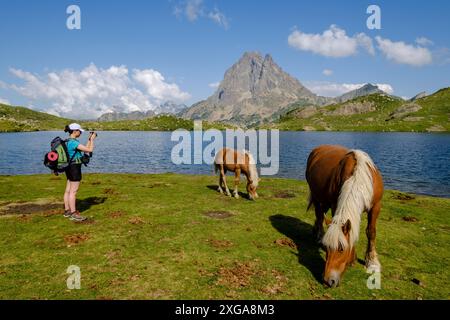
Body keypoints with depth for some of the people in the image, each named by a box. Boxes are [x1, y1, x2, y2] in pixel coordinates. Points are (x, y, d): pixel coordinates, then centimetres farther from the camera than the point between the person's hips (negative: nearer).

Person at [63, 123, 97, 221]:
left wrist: (89, 139, 14)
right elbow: (89, 150, -19)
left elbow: (85, 148, 18)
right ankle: (73, 214, 0)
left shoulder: (68, 141, 13)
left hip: (69, 167, 10)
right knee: (73, 191, -5)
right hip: (75, 167, -10)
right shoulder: (73, 142, -18)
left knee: (68, 190, 14)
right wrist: (92, 139, -5)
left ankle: (67, 211, 23)